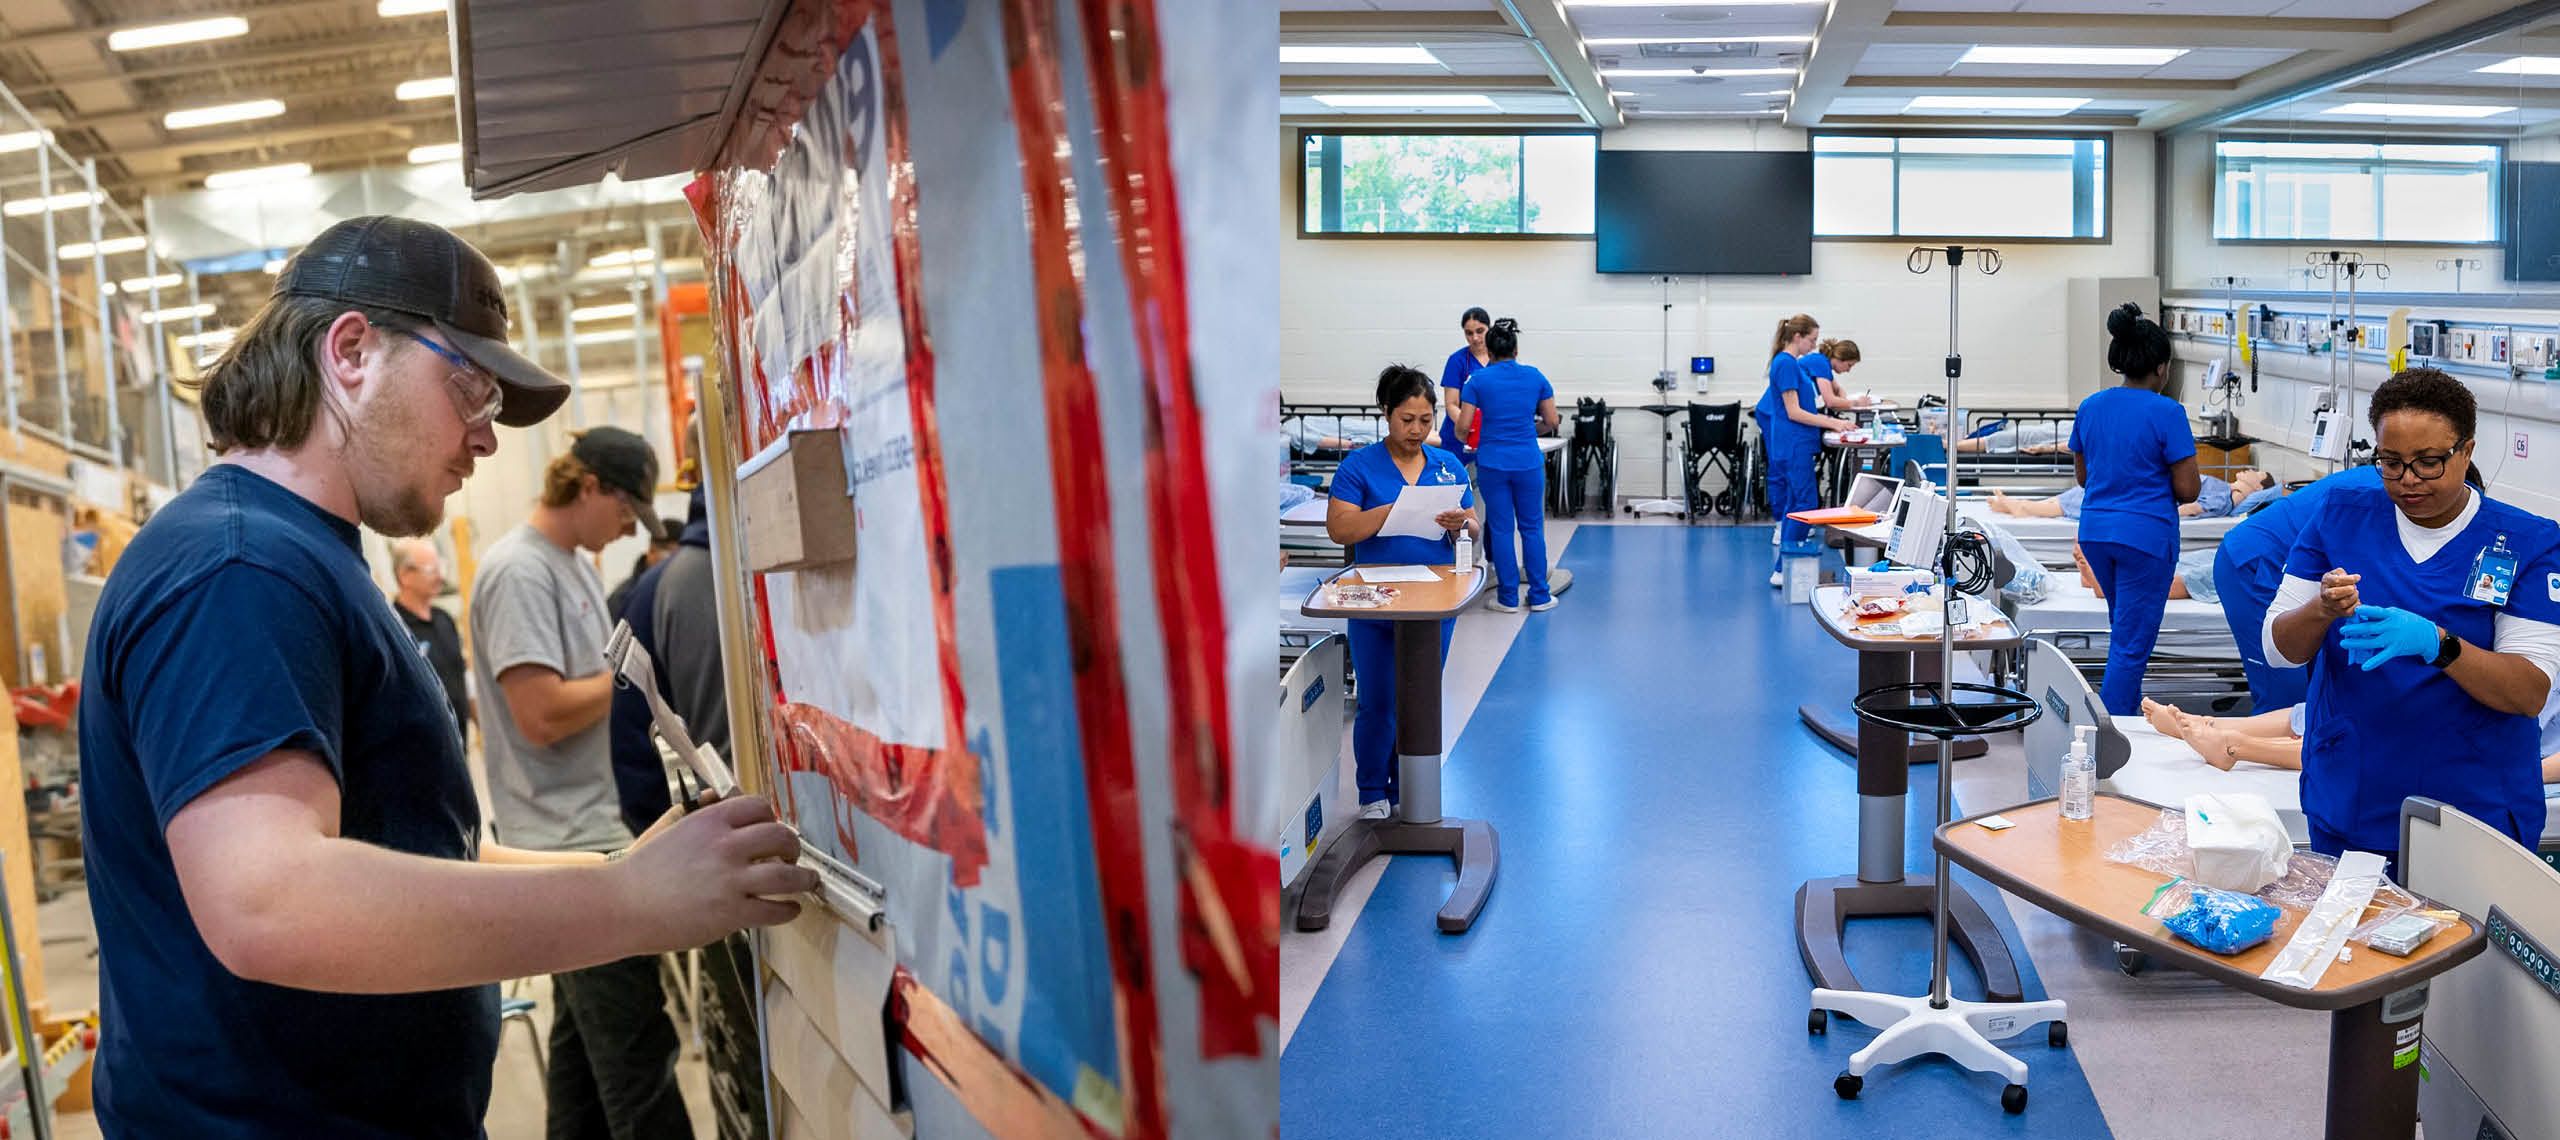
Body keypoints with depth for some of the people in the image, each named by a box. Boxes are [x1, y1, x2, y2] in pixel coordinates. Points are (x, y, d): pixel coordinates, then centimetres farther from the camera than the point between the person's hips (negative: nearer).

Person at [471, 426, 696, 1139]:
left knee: (585, 1038, 15)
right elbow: (543, 714, -21)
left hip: (589, 835, 10)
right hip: (570, 846, -10)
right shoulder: (518, 571, -14)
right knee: (639, 1058, -10)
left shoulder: (575, 564, 15)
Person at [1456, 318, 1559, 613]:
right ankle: (1539, 596, 12)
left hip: (1492, 462, -1)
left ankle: (1508, 598, 9)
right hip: (1528, 461, 1)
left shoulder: (1477, 380, -3)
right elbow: (1551, 422, 6)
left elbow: (1464, 425, -5)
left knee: (1501, 529, 5)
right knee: (1532, 527, 9)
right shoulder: (1535, 377, 2)